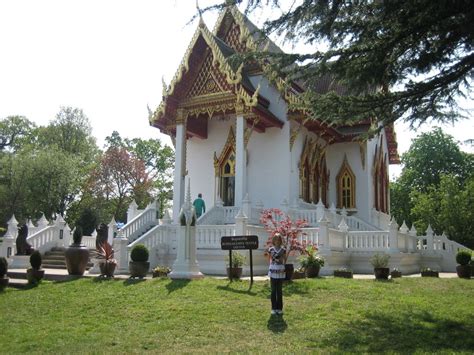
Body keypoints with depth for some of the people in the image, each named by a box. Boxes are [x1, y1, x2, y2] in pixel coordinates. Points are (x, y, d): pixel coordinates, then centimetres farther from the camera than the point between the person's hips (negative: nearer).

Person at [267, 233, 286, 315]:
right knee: (273, 291, 2)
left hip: (280, 272, 0)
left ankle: (279, 308, 11)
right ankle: (273, 308, 8)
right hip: (273, 271, 0)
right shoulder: (271, 249, 3)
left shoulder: (283, 250, 3)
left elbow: (284, 261, 6)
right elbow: (270, 260, 10)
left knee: (279, 290, 4)